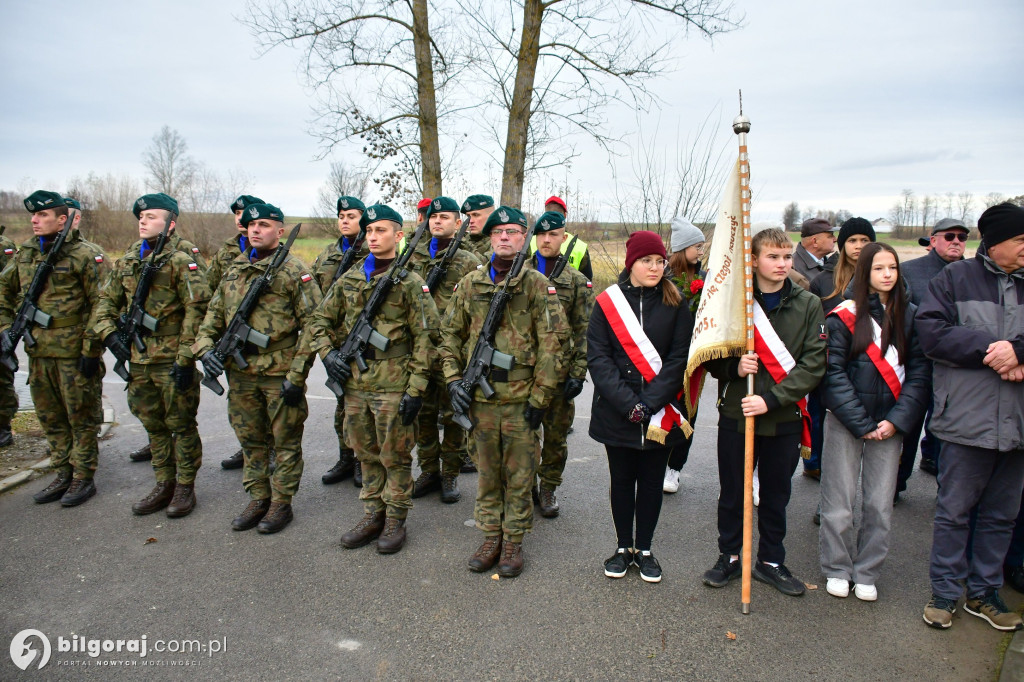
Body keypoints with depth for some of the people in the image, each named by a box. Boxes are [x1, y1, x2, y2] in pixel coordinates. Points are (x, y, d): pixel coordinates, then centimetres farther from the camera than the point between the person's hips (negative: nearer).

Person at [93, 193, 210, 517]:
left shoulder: (181, 262, -10)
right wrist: (109, 332, 0)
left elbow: (196, 311, -15)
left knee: (181, 425, 4)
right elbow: (107, 301, 19)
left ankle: (185, 487, 17)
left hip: (172, 360, -7)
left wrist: (186, 359, -18)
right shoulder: (127, 261, 11)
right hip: (138, 359, 7)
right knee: (153, 425, 16)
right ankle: (164, 484, 29)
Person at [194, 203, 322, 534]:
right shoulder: (234, 270, 12)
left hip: (279, 373, -6)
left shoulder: (294, 271, -8)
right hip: (240, 373, 6)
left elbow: (312, 325, -12)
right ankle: (258, 499, 31)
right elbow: (213, 315, 18)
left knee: (285, 441, 7)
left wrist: (296, 375, -16)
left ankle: (281, 503, 20)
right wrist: (205, 347, -2)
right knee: (251, 441, 16)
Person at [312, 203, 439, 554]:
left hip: (393, 382, -5)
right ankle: (373, 515, 30)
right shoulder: (350, 279, 9)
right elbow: (321, 320, 19)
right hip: (354, 380, 5)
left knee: (394, 456, 5)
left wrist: (416, 389, -13)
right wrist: (328, 353, 1)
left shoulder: (409, 282, -6)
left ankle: (396, 520, 21)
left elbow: (425, 338, -9)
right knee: (366, 453, 16)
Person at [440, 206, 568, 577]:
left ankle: (513, 542, 24)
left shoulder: (538, 285, -4)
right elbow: (450, 334, 13)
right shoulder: (470, 284, 6)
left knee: (519, 476, 8)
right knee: (487, 472, 15)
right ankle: (491, 537, 30)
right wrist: (453, 379, 1)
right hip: (480, 398, 3)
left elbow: (552, 345, -7)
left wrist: (540, 398, -10)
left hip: (521, 399, -3)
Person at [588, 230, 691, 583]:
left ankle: (644, 549, 29)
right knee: (622, 480, 12)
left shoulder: (675, 304, 1)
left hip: (661, 413, 1)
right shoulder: (607, 302, -1)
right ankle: (624, 547, 30)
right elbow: (597, 357, -7)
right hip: (616, 414, 0)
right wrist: (627, 402, -16)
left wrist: (650, 402, -15)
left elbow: (679, 358, -5)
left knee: (652, 481, 12)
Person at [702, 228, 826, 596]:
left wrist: (771, 399, -16)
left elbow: (813, 364, -7)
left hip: (784, 418, 1)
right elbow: (709, 355, 2)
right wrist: (734, 367, -18)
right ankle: (729, 555, 32)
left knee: (776, 495, 14)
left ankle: (771, 561, 33)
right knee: (732, 493, 12)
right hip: (735, 414, 0)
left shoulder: (808, 305, -2)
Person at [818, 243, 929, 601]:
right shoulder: (844, 316, -5)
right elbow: (832, 373, -8)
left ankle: (866, 574, 25)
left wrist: (897, 419, -8)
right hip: (845, 422, -2)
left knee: (880, 504, 7)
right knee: (840, 501, 5)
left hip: (889, 424, 3)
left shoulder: (910, 315, 4)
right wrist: (861, 424, -10)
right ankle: (837, 569, 23)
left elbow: (919, 372, 2)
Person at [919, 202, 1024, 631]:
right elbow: (932, 332, -11)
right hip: (967, 418, -4)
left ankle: (984, 593, 30)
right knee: (953, 511, 5)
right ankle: (945, 594, 19)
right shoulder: (954, 278, -1)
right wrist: (989, 349, -19)